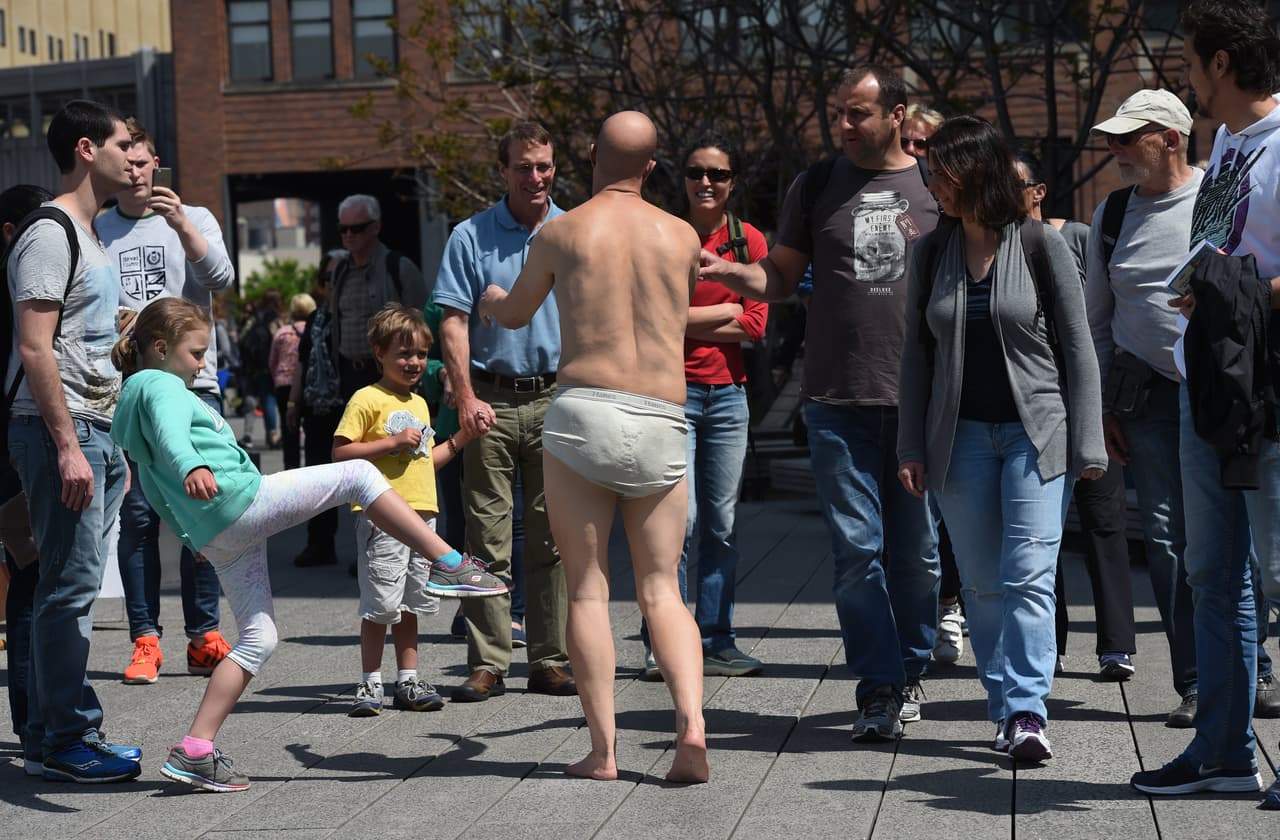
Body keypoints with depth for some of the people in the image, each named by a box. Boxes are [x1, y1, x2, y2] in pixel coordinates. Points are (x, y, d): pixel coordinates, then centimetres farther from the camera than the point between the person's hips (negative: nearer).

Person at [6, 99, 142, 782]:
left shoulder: (88, 237, 20)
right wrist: (68, 445, -22)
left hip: (93, 431, 10)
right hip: (59, 430, -10)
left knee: (72, 587, 12)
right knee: (69, 585, -8)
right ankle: (64, 741, -2)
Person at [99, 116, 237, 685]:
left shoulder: (194, 220, 11)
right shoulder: (95, 232, 13)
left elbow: (222, 279, -7)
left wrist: (180, 224, -19)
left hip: (192, 383, 0)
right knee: (137, 516, -3)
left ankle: (204, 636, 4)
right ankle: (145, 639, 0)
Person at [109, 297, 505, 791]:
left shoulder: (136, 394, 27)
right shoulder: (161, 385, -2)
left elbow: (153, 487, 35)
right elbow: (171, 435, -27)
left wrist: (191, 536, 43)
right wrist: (193, 467, -46)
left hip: (219, 537, 10)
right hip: (239, 499, -10)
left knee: (257, 639, 9)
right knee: (356, 474, -5)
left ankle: (194, 751, 1)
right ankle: (448, 565, -11)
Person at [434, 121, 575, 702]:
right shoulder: (471, 237, 3)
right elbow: (453, 322, -1)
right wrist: (466, 397, -11)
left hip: (556, 398, 2)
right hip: (492, 399, -2)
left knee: (552, 538, 5)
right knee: (487, 539, -1)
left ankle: (550, 661, 12)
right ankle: (487, 664, 3)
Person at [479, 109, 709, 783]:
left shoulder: (559, 233, 4)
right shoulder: (683, 236, 10)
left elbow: (514, 314, 22)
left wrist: (492, 301, 46)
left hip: (583, 412, -2)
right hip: (662, 424, 2)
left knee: (587, 588, 4)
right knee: (661, 589, 9)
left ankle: (602, 750, 0)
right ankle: (691, 722, -10)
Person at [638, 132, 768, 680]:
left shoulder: (749, 242, 9)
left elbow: (755, 326, 0)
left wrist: (684, 318, -7)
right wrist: (726, 312, -8)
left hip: (728, 394, 4)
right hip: (674, 389, -4)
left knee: (722, 525, 6)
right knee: (680, 521, -11)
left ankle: (717, 644, 14)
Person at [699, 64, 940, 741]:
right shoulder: (817, 185, 9)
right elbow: (780, 278, 11)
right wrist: (725, 270, -8)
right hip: (837, 401, 0)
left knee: (916, 551, 6)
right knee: (857, 548, -3)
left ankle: (910, 669, 26)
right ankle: (879, 690, 4)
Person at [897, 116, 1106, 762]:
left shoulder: (1042, 244, -2)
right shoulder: (933, 253, 7)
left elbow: (1078, 349, 0)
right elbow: (916, 354, 10)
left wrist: (1088, 444, -4)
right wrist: (911, 447, 4)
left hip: (1037, 431, -3)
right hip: (961, 436, 4)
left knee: (1029, 576, -12)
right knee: (981, 584, 5)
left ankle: (1027, 710, -12)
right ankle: (1005, 707, 13)